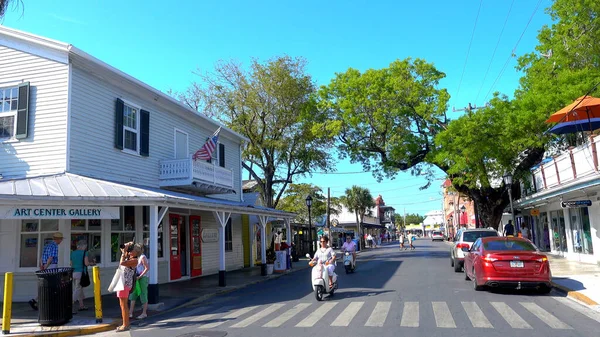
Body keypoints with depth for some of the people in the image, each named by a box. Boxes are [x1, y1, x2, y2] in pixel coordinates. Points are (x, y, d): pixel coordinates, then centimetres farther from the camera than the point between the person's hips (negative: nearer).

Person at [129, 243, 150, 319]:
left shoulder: (142, 257, -13)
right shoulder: (137, 257, 13)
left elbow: (147, 268, -19)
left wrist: (140, 276, -20)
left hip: (143, 278, -9)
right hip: (137, 279, 9)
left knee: (143, 295, 0)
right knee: (133, 295, 7)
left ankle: (144, 313, 9)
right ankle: (130, 313, 10)